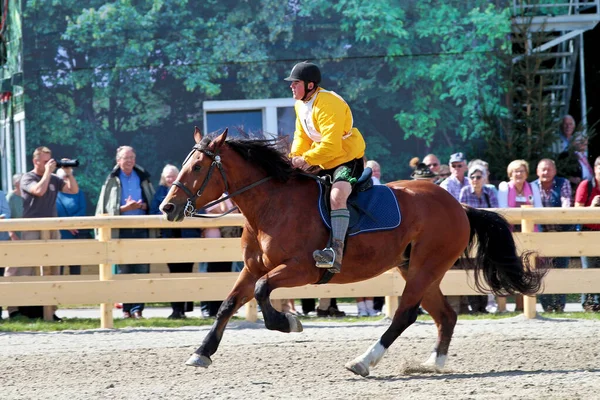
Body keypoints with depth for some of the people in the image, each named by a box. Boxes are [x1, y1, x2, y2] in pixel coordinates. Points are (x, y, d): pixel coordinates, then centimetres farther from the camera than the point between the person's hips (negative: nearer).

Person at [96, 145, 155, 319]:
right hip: (121, 231, -2)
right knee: (123, 270, 0)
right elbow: (104, 207, 1)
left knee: (142, 269, -4)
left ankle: (137, 308, -2)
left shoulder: (143, 178, 11)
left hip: (141, 228, 2)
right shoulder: (112, 180, 4)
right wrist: (124, 208, -12)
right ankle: (127, 308, 6)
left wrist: (144, 206, -8)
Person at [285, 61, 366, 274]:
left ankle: (337, 252, -44)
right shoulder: (300, 105, 5)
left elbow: (331, 146, -30)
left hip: (348, 158, -11)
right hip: (323, 163, 11)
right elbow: (302, 137, 11)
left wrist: (306, 159, -28)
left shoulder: (328, 104, -25)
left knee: (337, 196, -33)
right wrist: (295, 158, -7)